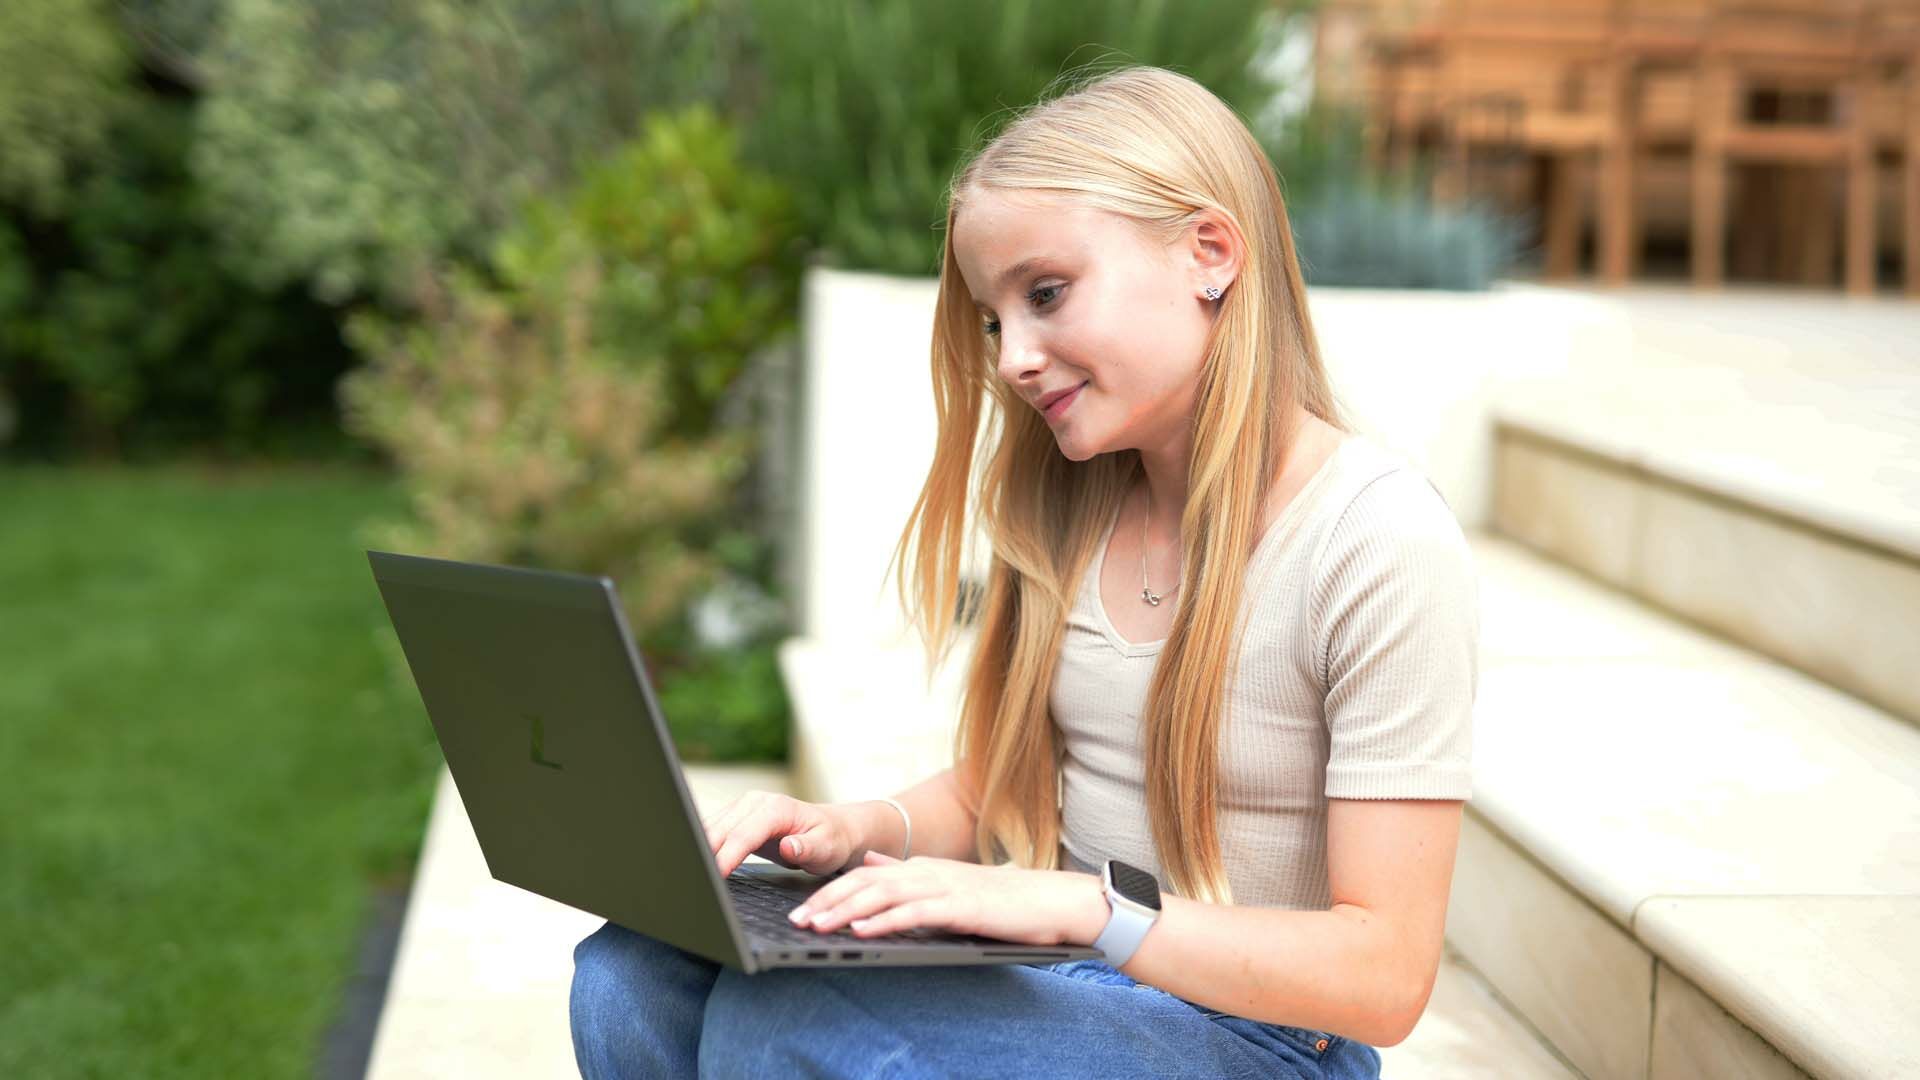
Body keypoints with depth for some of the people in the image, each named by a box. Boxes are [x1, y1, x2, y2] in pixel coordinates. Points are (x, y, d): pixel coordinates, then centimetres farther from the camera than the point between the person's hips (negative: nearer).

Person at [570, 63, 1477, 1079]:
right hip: (1045, 976, 7)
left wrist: (1075, 905, -27)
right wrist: (863, 830, -6)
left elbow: (1384, 974, -18)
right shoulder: (1066, 507, 7)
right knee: (630, 980, -17)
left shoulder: (1380, 544, -16)